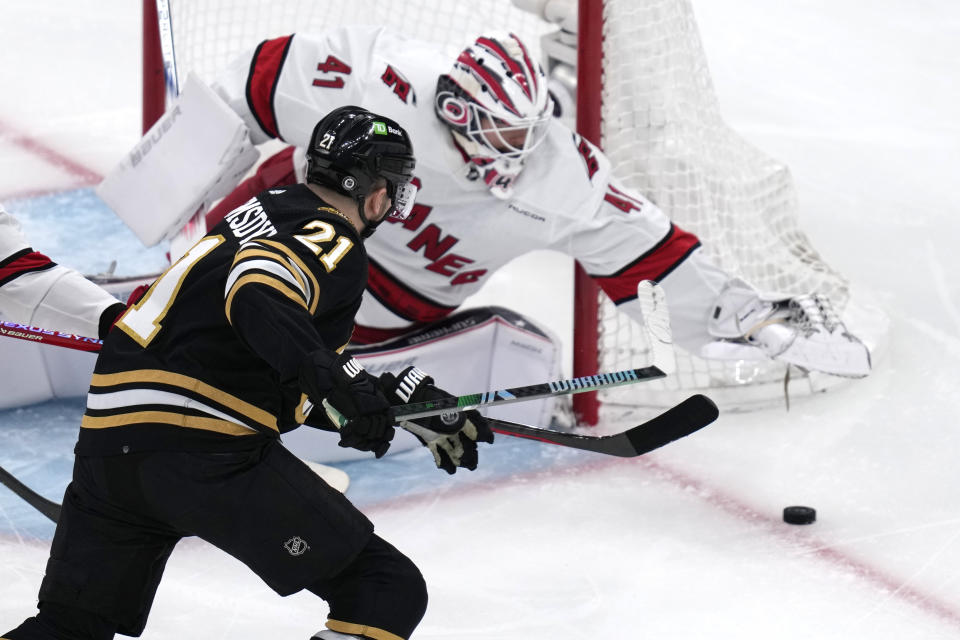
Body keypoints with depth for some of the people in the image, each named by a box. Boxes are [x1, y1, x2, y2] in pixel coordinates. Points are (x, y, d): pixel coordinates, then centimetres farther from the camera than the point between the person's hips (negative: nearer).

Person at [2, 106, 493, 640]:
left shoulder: (273, 211, 24)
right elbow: (257, 293, -26)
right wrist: (335, 386, -33)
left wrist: (422, 410, 30)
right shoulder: (336, 242, -3)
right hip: (205, 451, -9)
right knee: (391, 594, -3)